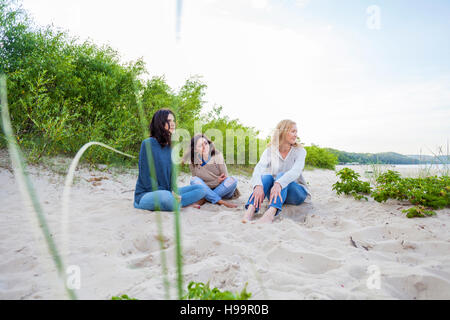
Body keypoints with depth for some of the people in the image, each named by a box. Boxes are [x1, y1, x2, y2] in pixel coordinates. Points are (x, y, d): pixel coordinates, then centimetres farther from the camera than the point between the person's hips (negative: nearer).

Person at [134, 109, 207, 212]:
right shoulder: (148, 143, -10)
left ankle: (174, 202, -19)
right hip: (146, 194, -7)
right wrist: (169, 193, -20)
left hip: (167, 192, 7)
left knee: (201, 189, -6)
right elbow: (146, 176, -14)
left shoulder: (171, 146, 10)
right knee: (165, 197, -40)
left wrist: (173, 190, -8)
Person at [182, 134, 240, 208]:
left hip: (222, 190, 0)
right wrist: (216, 182, -21)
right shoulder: (193, 163, -8)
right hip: (206, 190, 0)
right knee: (194, 180, -27)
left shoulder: (217, 155, -10)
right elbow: (200, 184, -9)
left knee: (233, 180, -29)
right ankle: (222, 202, -31)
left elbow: (225, 178, -6)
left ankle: (205, 199, -21)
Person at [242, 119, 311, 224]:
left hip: (297, 193, -1)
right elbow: (258, 168, -22)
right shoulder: (270, 150, -3)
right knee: (266, 176, -28)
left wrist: (279, 184, -48)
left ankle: (270, 213, -57)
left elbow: (296, 171, -28)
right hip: (274, 193, 2)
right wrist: (258, 186, -44)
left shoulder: (300, 151, -7)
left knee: (281, 175, -31)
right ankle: (250, 210, -51)